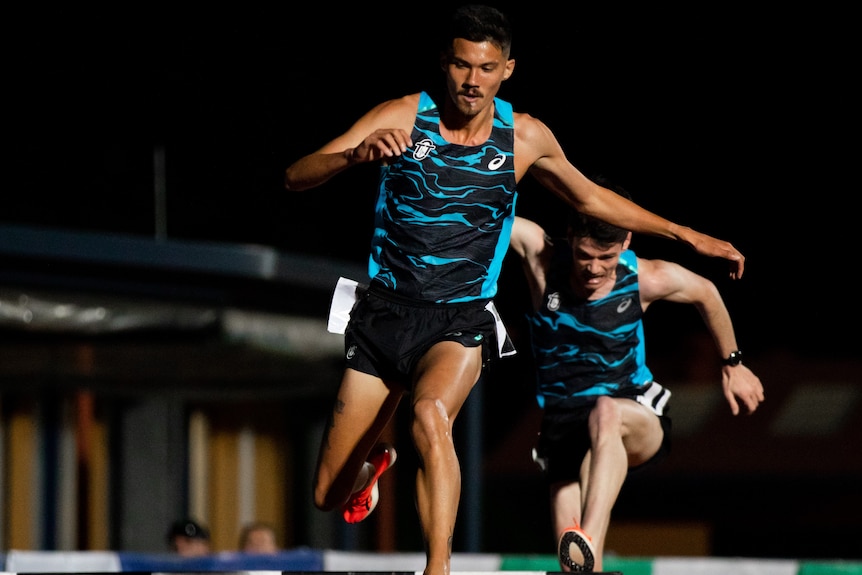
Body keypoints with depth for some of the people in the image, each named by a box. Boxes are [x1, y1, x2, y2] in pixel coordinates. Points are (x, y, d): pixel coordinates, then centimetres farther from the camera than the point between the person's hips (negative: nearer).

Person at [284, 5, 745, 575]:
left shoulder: (526, 137, -1)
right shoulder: (403, 117, -8)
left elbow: (590, 197, 17)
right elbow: (296, 177, -13)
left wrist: (686, 235, 19)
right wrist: (357, 155, -34)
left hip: (462, 320, -1)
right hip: (384, 313, 1)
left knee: (431, 414, -36)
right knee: (329, 497, 4)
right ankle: (377, 461, 42)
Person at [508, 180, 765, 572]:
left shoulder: (646, 279, -8)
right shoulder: (542, 257, -10)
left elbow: (706, 294, 13)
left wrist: (732, 364, 24)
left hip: (636, 423, -3)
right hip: (564, 422, 3)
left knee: (606, 412, -40)